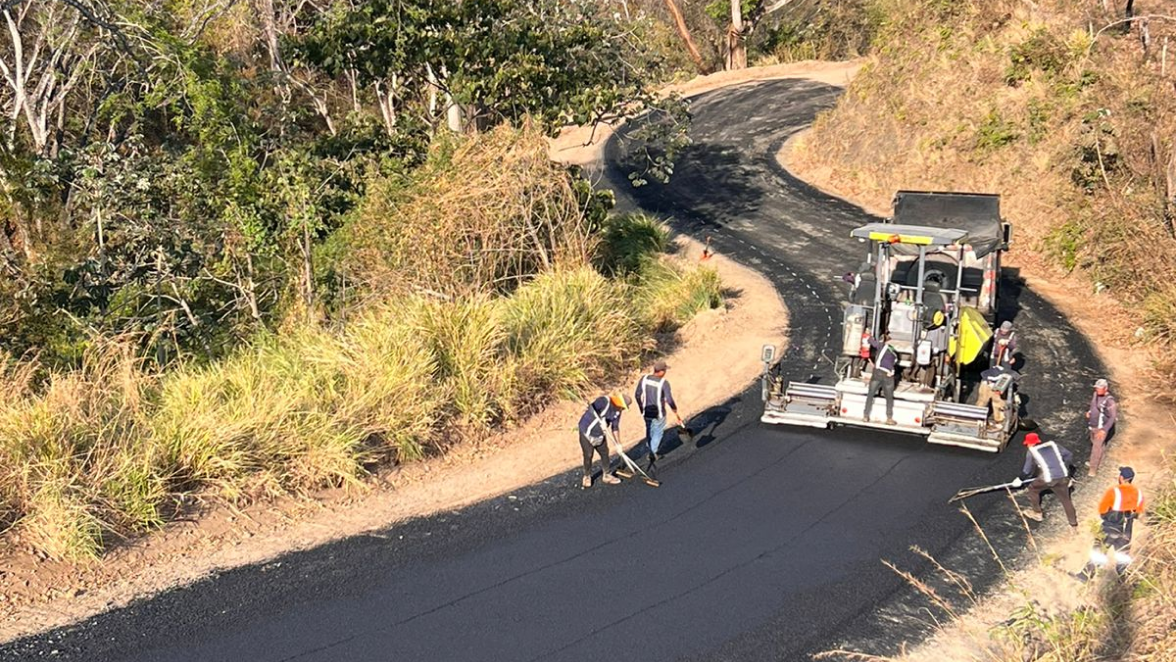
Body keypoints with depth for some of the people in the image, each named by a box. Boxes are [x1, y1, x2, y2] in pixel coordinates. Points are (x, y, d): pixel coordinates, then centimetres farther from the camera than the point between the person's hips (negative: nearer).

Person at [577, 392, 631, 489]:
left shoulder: (617, 411, -2)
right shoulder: (604, 401, -26)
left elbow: (615, 427, 6)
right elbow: (591, 407, -41)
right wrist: (601, 421, -49)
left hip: (599, 435, 7)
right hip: (587, 432, -7)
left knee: (605, 453, 11)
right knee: (588, 455, -1)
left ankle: (606, 475, 29)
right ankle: (587, 477, 20)